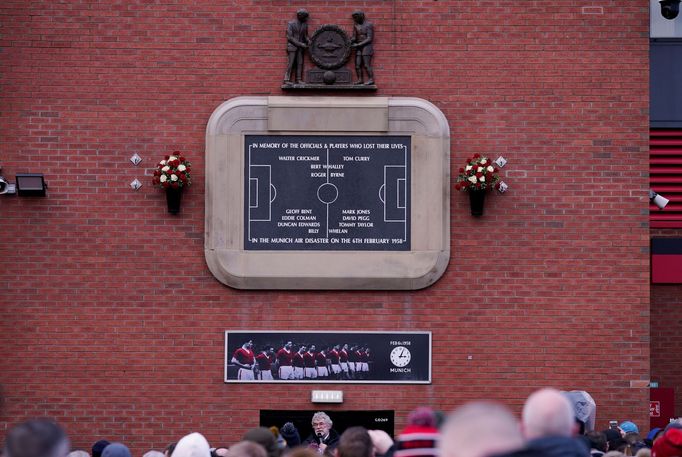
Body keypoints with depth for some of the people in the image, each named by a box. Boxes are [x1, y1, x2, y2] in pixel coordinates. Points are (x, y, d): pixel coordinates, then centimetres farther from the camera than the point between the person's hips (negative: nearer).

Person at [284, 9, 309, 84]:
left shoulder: (305, 25, 5)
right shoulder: (291, 24, -10)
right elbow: (289, 37, -14)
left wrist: (308, 41, -8)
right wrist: (300, 44, -18)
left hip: (300, 47, 5)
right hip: (292, 46, -5)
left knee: (300, 63, -1)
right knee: (290, 63, -9)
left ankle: (298, 79, -1)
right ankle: (287, 80, -8)